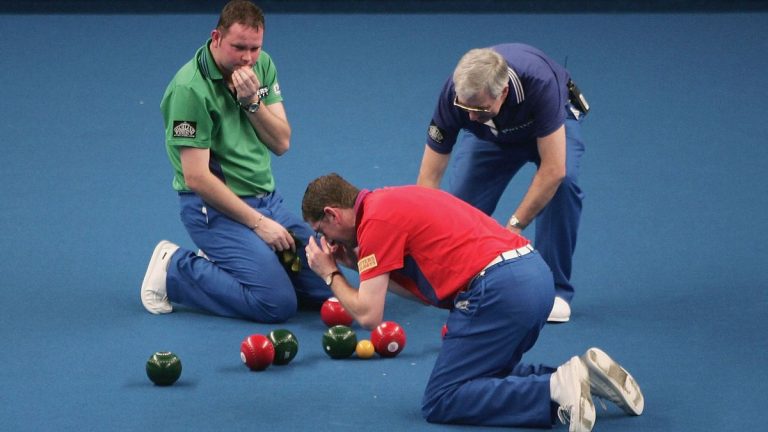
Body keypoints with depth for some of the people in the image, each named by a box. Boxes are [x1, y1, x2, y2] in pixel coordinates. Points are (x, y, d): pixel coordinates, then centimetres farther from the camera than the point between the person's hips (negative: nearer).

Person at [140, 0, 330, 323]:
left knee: (324, 289, -1)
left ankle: (221, 264, 14)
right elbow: (197, 177, -19)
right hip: (215, 207, -8)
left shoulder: (262, 66, 4)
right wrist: (258, 223, -17)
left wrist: (252, 101, -16)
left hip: (266, 198, 8)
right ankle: (174, 271, -2)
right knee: (277, 303, -20)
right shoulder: (191, 88, -19)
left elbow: (282, 144, 2)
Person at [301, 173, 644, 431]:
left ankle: (556, 391, -18)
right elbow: (428, 291, 26)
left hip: (499, 289, -10)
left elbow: (368, 315, -4)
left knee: (440, 403, -2)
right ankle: (582, 372, 8)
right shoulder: (392, 202, 24)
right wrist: (357, 264, 24)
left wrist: (331, 274, 12)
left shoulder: (376, 220, -4)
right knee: (486, 379, 25)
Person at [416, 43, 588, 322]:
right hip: (492, 134, 2)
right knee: (461, 195, -17)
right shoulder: (453, 96, -35)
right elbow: (429, 178, -28)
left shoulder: (538, 82, -44)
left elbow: (553, 169, -40)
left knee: (563, 183, -30)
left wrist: (514, 226, -38)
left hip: (553, 120, -2)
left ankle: (555, 288, -13)